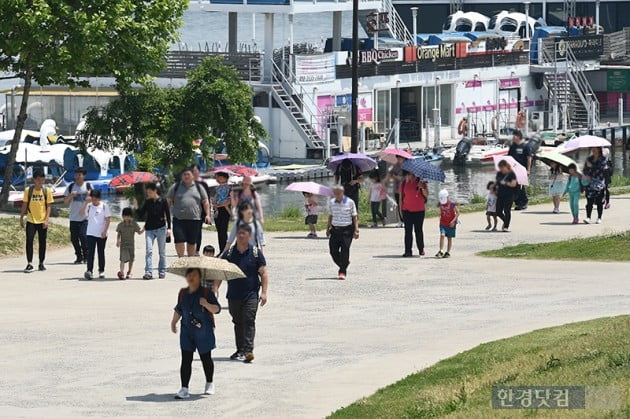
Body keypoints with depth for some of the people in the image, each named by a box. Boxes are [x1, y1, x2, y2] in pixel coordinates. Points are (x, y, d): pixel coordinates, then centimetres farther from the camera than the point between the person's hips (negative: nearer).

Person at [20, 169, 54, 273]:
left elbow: (48, 206, -1)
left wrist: (46, 219, -10)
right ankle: (29, 264, -11)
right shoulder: (28, 190, -2)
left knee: (42, 242, 7)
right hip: (31, 221, -1)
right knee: (29, 241, -11)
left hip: (42, 221, 1)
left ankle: (41, 263, 19)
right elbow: (24, 205, 5)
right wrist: (21, 218, 5)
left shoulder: (47, 191, -2)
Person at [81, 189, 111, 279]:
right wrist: (86, 202, -21)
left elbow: (108, 219, -1)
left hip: (101, 234, 0)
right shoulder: (89, 206, 2)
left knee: (101, 252, 10)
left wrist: (105, 231, -9)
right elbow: (82, 212, -15)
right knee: (90, 252, -9)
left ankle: (101, 271, 20)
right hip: (91, 234, 0)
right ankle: (89, 270, -15)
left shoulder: (104, 206, -2)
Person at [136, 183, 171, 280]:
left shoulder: (163, 201, 1)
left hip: (161, 228, -2)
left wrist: (168, 228, -4)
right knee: (149, 251, -9)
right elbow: (141, 214, 9)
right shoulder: (147, 202, 9)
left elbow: (168, 214, 2)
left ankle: (162, 272, 13)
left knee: (162, 252, 5)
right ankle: (148, 272, -13)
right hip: (149, 229, 2)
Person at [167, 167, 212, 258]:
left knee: (192, 242, 7)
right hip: (179, 219, -1)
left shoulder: (198, 187, 11)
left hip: (194, 220, 1)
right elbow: (168, 201, 10)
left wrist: (207, 215, 3)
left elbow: (205, 202, 12)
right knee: (179, 240, -9)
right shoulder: (176, 187, 8)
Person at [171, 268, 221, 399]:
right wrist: (173, 322, 21)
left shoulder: (206, 293, -8)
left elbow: (217, 309, -12)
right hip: (187, 331, 3)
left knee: (206, 358, 11)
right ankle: (184, 389, -3)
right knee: (186, 360, -3)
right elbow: (179, 310, 21)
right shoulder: (183, 293, 6)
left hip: (204, 332, -3)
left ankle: (209, 384, 33)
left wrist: (207, 304, -28)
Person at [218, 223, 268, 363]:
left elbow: (263, 273, 0)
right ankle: (240, 350, 23)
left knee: (249, 321, -13)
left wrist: (264, 292, -7)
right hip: (233, 295, 4)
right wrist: (215, 288, -2)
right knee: (238, 322, 13)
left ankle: (248, 351, -19)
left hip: (251, 295, -4)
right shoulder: (229, 253, 6)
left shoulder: (255, 253, 0)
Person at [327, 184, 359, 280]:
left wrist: (356, 230, -6)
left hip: (347, 229, -4)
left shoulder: (350, 202, -3)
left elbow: (354, 217, 0)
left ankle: (343, 272, -2)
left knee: (345, 249, -9)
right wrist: (328, 228, 20)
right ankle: (342, 265, 24)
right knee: (333, 250, -2)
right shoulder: (332, 202, 8)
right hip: (335, 229, 4)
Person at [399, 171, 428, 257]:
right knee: (408, 231, -2)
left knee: (418, 230, 7)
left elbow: (426, 195, -6)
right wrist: (401, 209, 6)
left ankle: (421, 249, 20)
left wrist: (422, 188, -24)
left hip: (419, 210, -1)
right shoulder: (403, 184, 5)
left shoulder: (420, 182, 0)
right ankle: (408, 251, -1)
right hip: (407, 210, 1)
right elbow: (401, 198, 10)